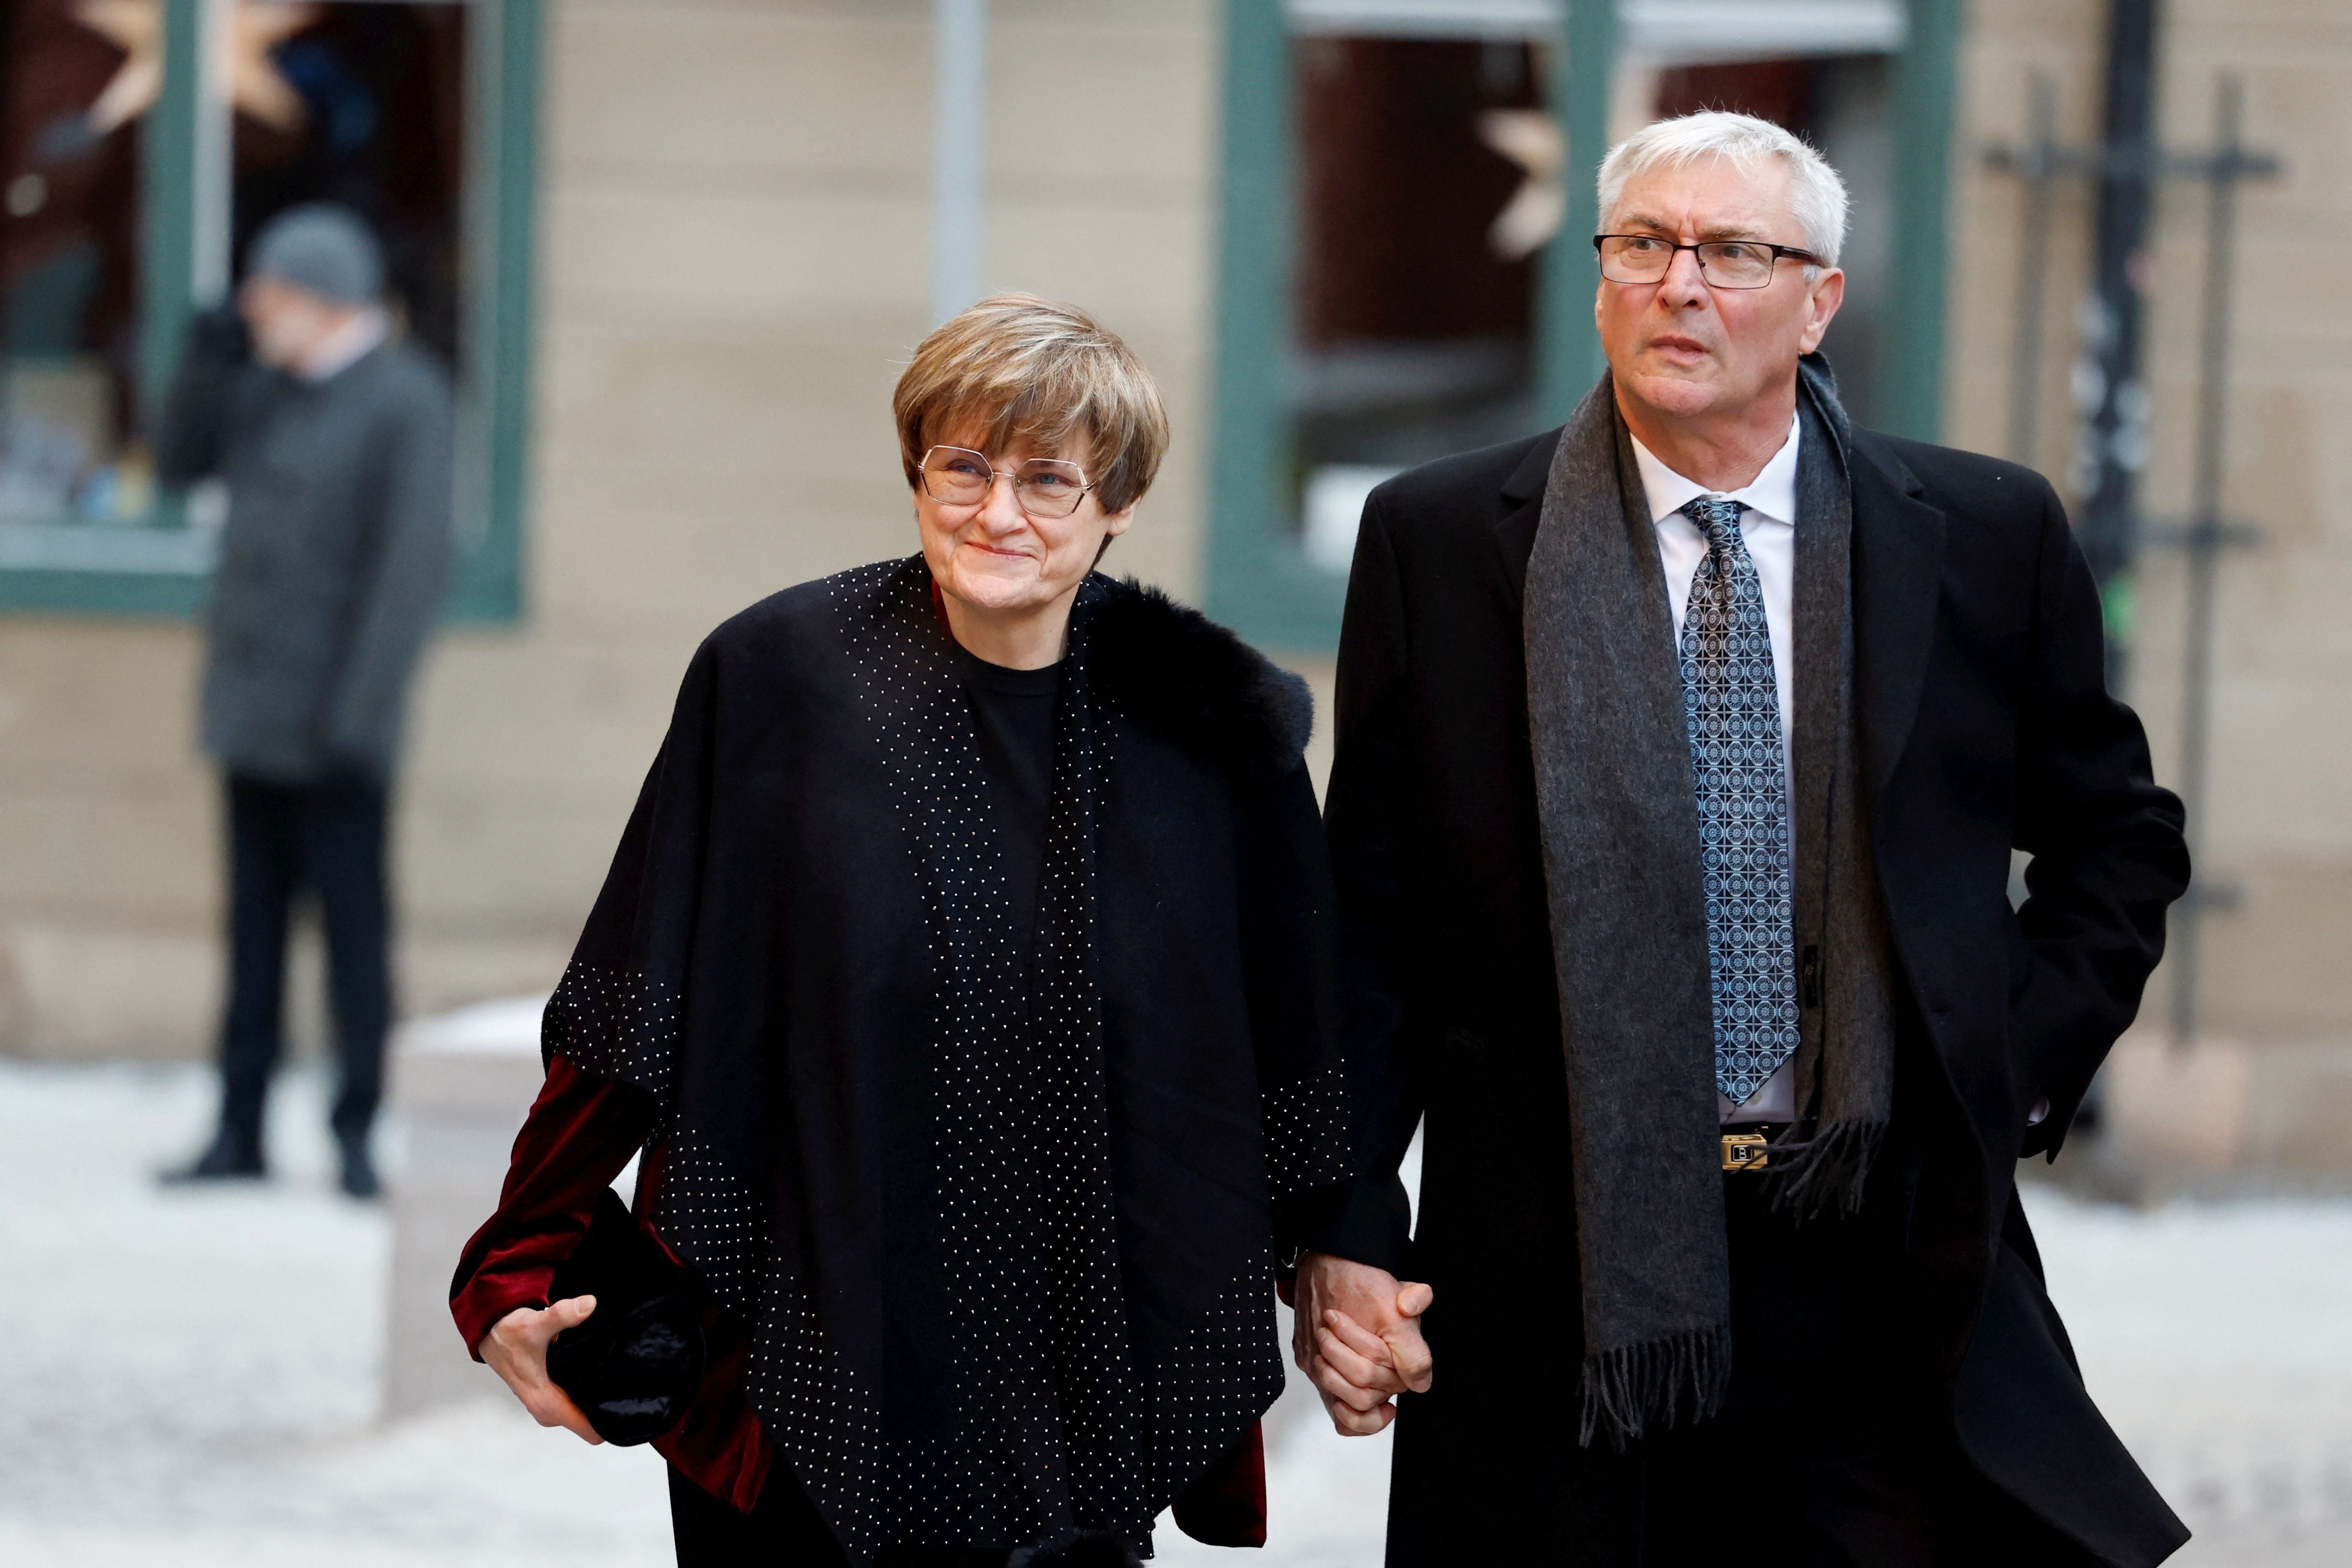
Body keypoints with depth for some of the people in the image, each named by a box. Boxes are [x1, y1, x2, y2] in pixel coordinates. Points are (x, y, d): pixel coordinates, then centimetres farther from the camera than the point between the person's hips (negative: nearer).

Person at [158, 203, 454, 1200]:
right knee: (255, 921, 10)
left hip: (330, 720, -7)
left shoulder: (404, 399, -11)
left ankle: (357, 1135, 4)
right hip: (252, 707, 7)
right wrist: (212, 358, 3)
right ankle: (240, 1131, 14)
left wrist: (358, 713, -21)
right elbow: (180, 463, 19)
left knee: (352, 921, -2)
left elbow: (414, 564, -17)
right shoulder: (272, 387, 11)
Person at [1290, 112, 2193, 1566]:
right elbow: (1371, 915, 4)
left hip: (1888, 1280, 1)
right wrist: (1349, 1229, -3)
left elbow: (2120, 841, 18)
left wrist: (2020, 1064, 4)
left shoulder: (1990, 537, 6)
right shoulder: (1440, 543, 3)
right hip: (1559, 1270, 0)